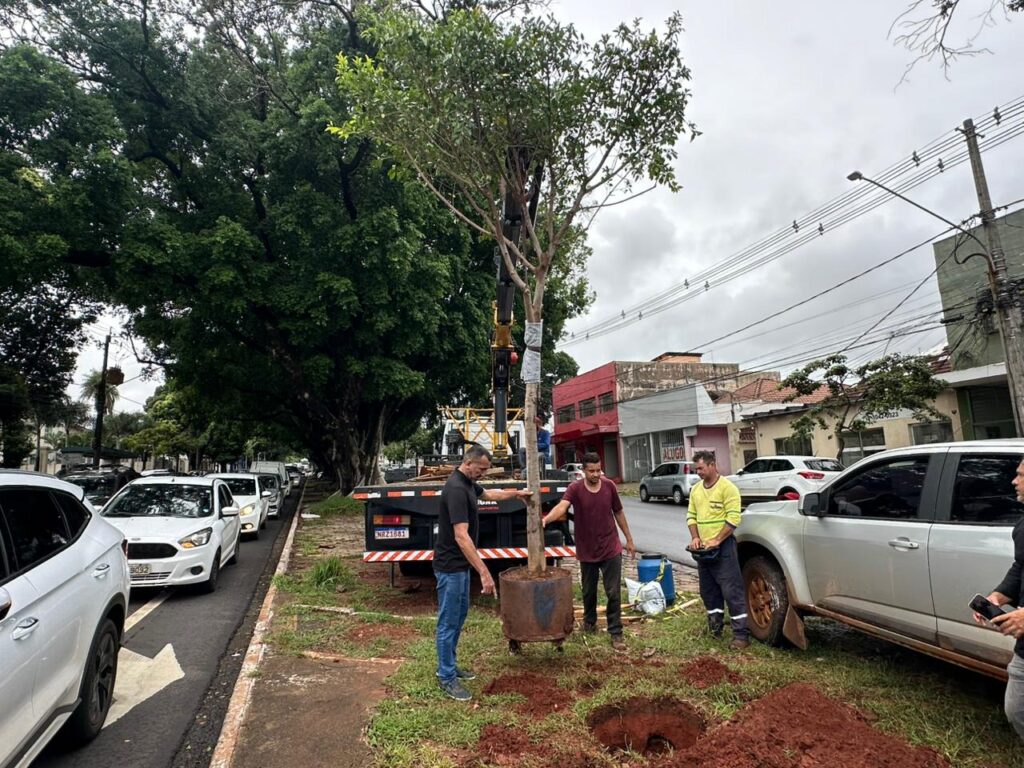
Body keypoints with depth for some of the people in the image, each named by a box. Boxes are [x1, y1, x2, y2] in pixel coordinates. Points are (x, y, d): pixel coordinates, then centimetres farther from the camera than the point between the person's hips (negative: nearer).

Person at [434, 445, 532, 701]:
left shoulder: (469, 483, 5)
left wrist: (517, 493, 35)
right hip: (450, 566, -11)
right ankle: (446, 677, 15)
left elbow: (489, 494, 29)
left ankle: (449, 665, 34)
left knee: (460, 613, 20)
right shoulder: (456, 489, -27)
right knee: (448, 621, 2)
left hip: (461, 564, 11)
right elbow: (461, 536, -34)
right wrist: (484, 572, -36)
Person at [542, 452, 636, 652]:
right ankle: (589, 622, 42)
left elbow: (618, 513, 8)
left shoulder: (609, 486, -5)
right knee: (589, 592, 17)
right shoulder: (575, 489, -14)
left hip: (611, 550, 1)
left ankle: (616, 633, 14)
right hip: (587, 551, 0)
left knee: (614, 593, 1)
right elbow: (561, 507, -33)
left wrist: (629, 539, 12)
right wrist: (546, 519, -54)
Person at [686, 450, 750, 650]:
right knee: (708, 591, 16)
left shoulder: (727, 488, -11)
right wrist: (695, 537, -2)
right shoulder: (696, 489, 10)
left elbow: (733, 518, -17)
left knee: (732, 591, -5)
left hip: (723, 547, -7)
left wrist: (717, 540, -20)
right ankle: (715, 626, 29)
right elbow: (691, 516, 13)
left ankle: (741, 634, 1)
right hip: (702, 548, 7)